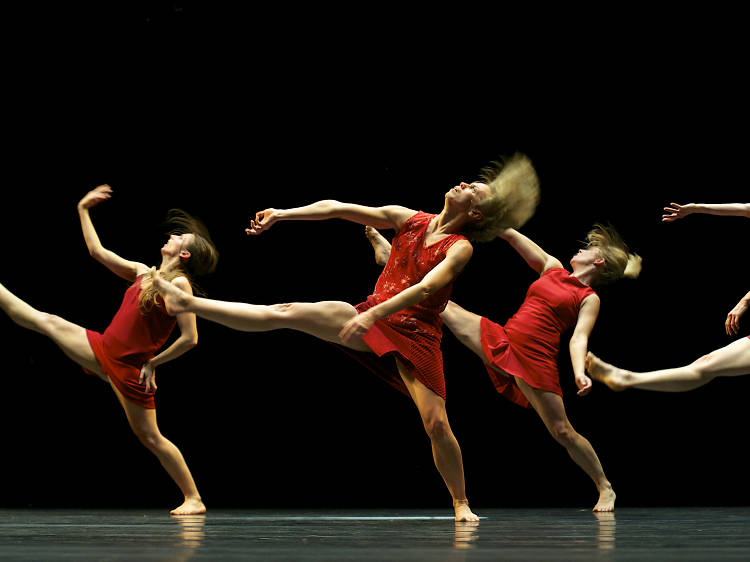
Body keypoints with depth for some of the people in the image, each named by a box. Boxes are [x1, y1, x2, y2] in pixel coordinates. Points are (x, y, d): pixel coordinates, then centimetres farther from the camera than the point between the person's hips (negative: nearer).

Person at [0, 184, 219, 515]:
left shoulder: (179, 284, -14)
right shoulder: (142, 272, 9)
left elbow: (190, 338, -18)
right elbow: (97, 252, 19)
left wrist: (154, 363, -10)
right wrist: (83, 210, 21)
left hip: (130, 369, -7)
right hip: (102, 350, 7)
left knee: (150, 437, -2)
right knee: (47, 322, 12)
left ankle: (194, 499, 7)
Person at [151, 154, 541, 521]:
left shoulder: (460, 248, -9)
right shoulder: (409, 220, 5)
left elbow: (424, 289, -24)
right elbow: (336, 208, 3)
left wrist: (373, 314, -35)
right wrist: (281, 214, -5)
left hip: (416, 337, -3)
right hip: (371, 318, 3)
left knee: (436, 424, -10)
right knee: (284, 313, -8)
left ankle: (460, 503, 9)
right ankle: (187, 302, -8)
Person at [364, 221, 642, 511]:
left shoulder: (589, 299, 0)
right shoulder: (552, 268, 15)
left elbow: (579, 338, -13)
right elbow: (511, 236, 14)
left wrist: (579, 372, -31)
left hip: (536, 360, -6)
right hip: (501, 341, 6)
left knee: (563, 432, -6)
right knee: (442, 306, 13)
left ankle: (605, 489, 10)